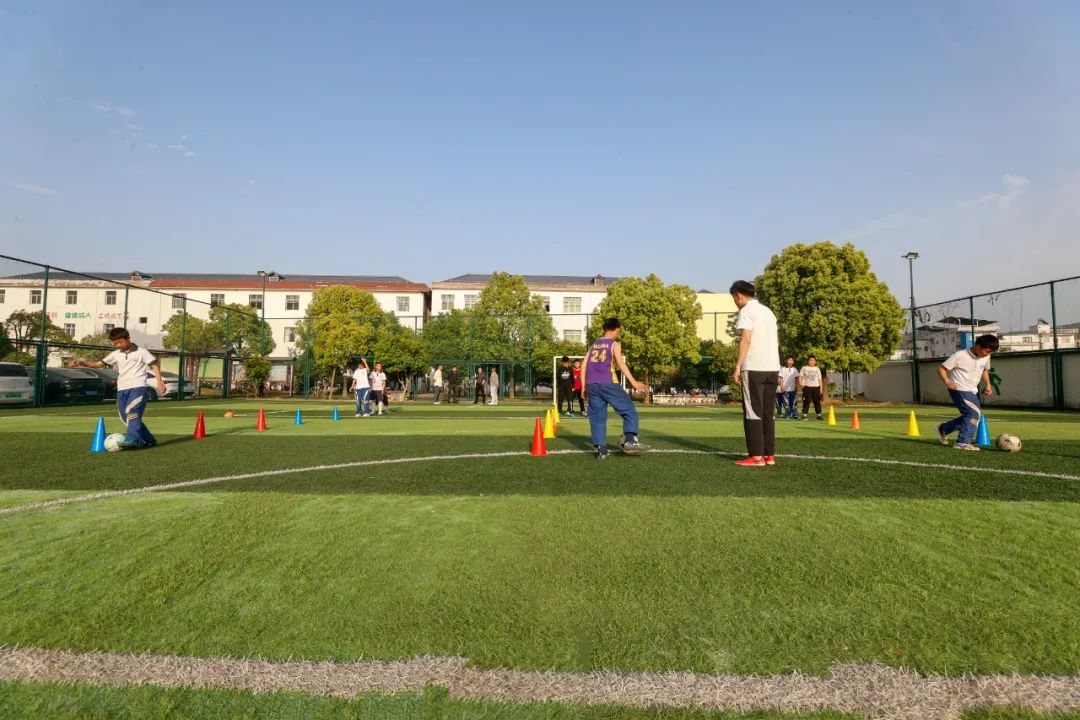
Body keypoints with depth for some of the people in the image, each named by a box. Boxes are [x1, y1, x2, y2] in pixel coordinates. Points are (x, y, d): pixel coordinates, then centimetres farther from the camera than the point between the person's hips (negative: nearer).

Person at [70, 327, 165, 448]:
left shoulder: (141, 352, 4)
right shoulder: (116, 354, 16)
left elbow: (155, 364, 1)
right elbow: (98, 363, 16)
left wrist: (159, 382, -9)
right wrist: (81, 362, 1)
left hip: (138, 387, -6)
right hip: (122, 390, 6)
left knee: (132, 411, -27)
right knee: (126, 418, 5)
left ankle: (132, 439, -36)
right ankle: (149, 440, 13)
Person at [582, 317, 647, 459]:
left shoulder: (593, 345, 20)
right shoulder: (614, 344, 3)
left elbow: (584, 367, 16)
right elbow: (620, 363, -12)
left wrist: (584, 388, 20)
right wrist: (633, 382, -19)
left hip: (591, 385, 5)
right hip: (607, 383, -5)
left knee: (597, 417, 8)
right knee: (629, 410, 4)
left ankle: (601, 450, 2)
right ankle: (629, 441, -10)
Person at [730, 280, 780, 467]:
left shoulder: (747, 311, -5)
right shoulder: (768, 311, 19)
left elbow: (746, 339, -15)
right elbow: (776, 341, 19)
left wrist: (737, 367, -16)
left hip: (753, 368, -7)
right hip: (772, 368, 8)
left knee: (753, 412, -4)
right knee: (768, 413, 10)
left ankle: (757, 456, -4)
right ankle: (770, 455, 12)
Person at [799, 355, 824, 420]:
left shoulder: (817, 369, 17)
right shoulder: (804, 368, 7)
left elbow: (819, 379, 16)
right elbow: (800, 376, 0)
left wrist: (821, 388, 8)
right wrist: (800, 383, -18)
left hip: (816, 387, 3)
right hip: (807, 387, -3)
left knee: (817, 401, 4)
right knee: (806, 401, -7)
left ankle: (819, 414, 10)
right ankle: (805, 414, -4)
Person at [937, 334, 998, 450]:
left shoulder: (986, 357, 2)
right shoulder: (960, 355, -17)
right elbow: (941, 368, -13)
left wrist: (987, 384, 8)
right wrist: (947, 381, -29)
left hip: (973, 391, 8)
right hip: (959, 389, -8)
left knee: (969, 416, 10)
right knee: (975, 413, -18)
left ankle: (944, 429, 30)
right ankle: (963, 443, -11)